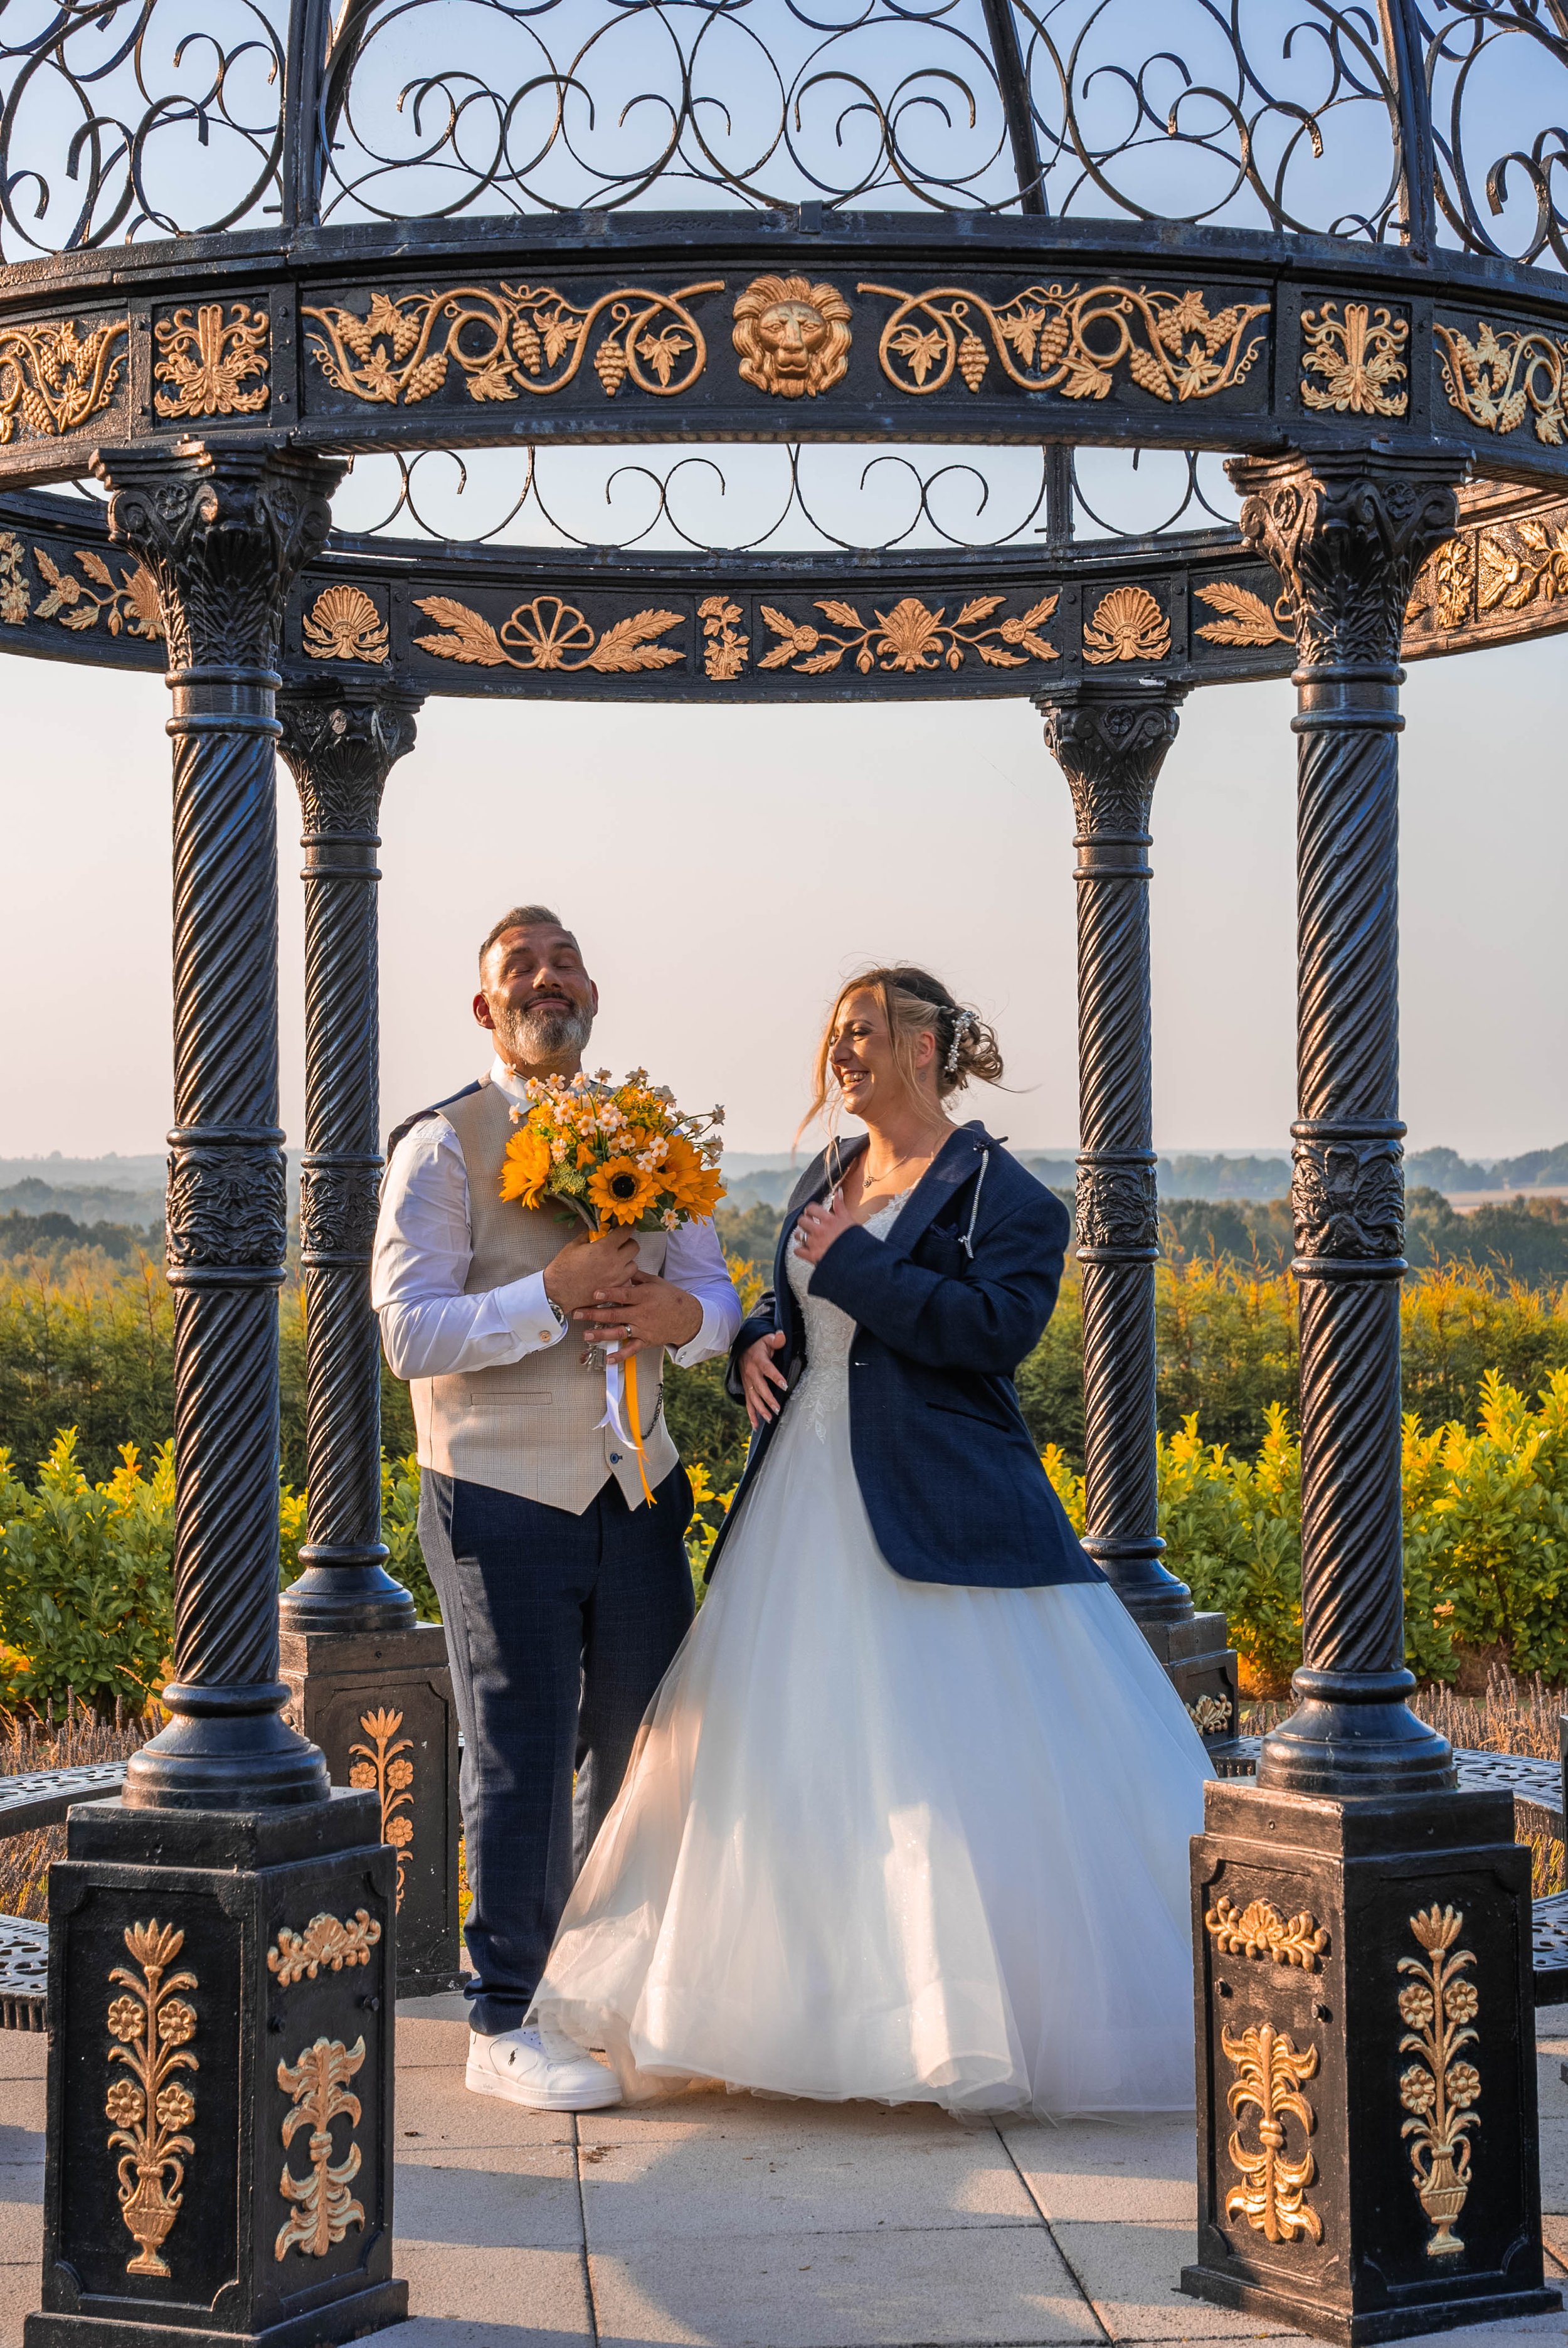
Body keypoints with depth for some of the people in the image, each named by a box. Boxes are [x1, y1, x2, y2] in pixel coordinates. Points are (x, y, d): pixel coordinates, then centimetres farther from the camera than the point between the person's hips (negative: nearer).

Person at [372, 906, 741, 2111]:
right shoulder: (443, 1146, -5)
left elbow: (716, 1297, 7)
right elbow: (410, 1333, -14)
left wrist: (682, 1312, -17)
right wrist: (553, 1295, -23)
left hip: (637, 1492, 5)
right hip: (505, 1501, -5)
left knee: (643, 1744, 11)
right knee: (520, 1763, 1)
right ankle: (506, 2023, 13)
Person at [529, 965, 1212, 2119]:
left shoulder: (998, 1190, -6)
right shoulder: (824, 1180, 17)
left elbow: (998, 1327, -19)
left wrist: (854, 1265, -16)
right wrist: (759, 1341, 3)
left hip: (939, 1519, -7)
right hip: (807, 1505, 8)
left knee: (954, 1770, -8)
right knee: (799, 1757, 8)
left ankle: (994, 2014, 2)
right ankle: (821, 2003, 17)